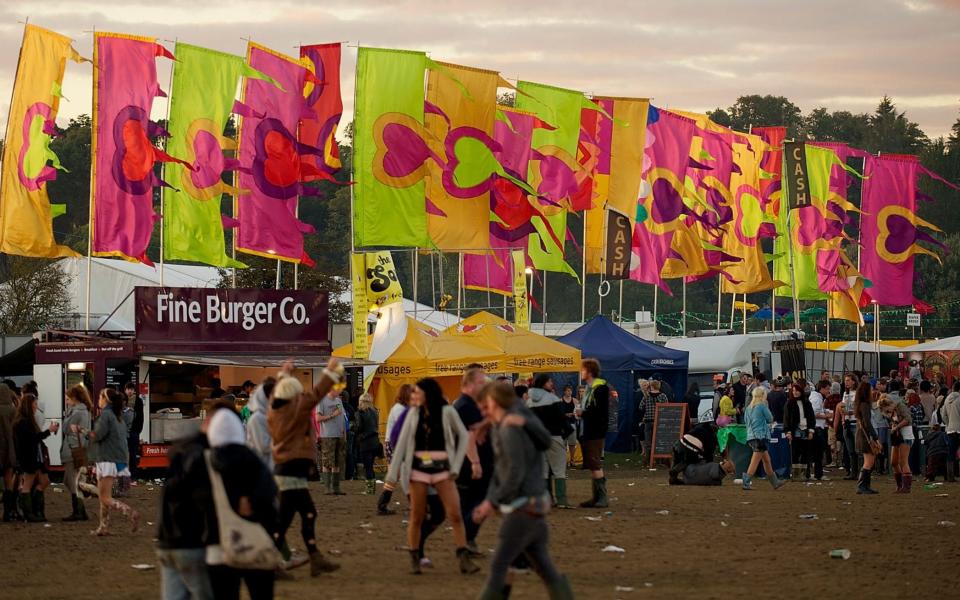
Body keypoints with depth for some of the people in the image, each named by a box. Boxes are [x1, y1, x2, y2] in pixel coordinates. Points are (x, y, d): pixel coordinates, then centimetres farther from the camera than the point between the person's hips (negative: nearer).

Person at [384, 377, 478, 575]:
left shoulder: (447, 412, -1)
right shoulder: (414, 414, 5)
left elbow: (463, 436, 5)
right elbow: (402, 442, 6)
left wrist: (456, 466, -1)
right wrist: (393, 473, 3)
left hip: (442, 468, -2)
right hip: (418, 468, 2)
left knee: (455, 515, -8)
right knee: (416, 517, 3)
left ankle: (464, 559, -8)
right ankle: (414, 560, 12)